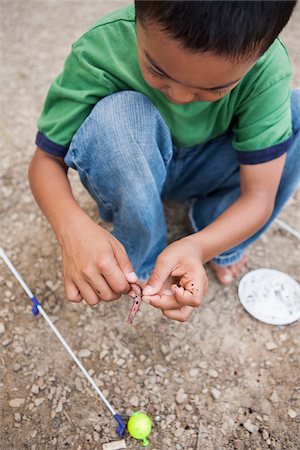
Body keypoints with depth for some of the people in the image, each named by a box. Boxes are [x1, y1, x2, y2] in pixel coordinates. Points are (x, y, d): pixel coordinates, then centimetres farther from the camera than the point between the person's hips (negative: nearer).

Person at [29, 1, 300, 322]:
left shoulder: (268, 67, -27)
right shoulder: (99, 52, -29)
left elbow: (259, 194, -25)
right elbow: (46, 160, -22)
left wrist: (199, 247, -44)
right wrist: (72, 227, -43)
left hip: (202, 171, 2)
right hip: (127, 175, -1)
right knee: (116, 113, -34)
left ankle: (224, 246, -2)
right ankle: (142, 260, -11)